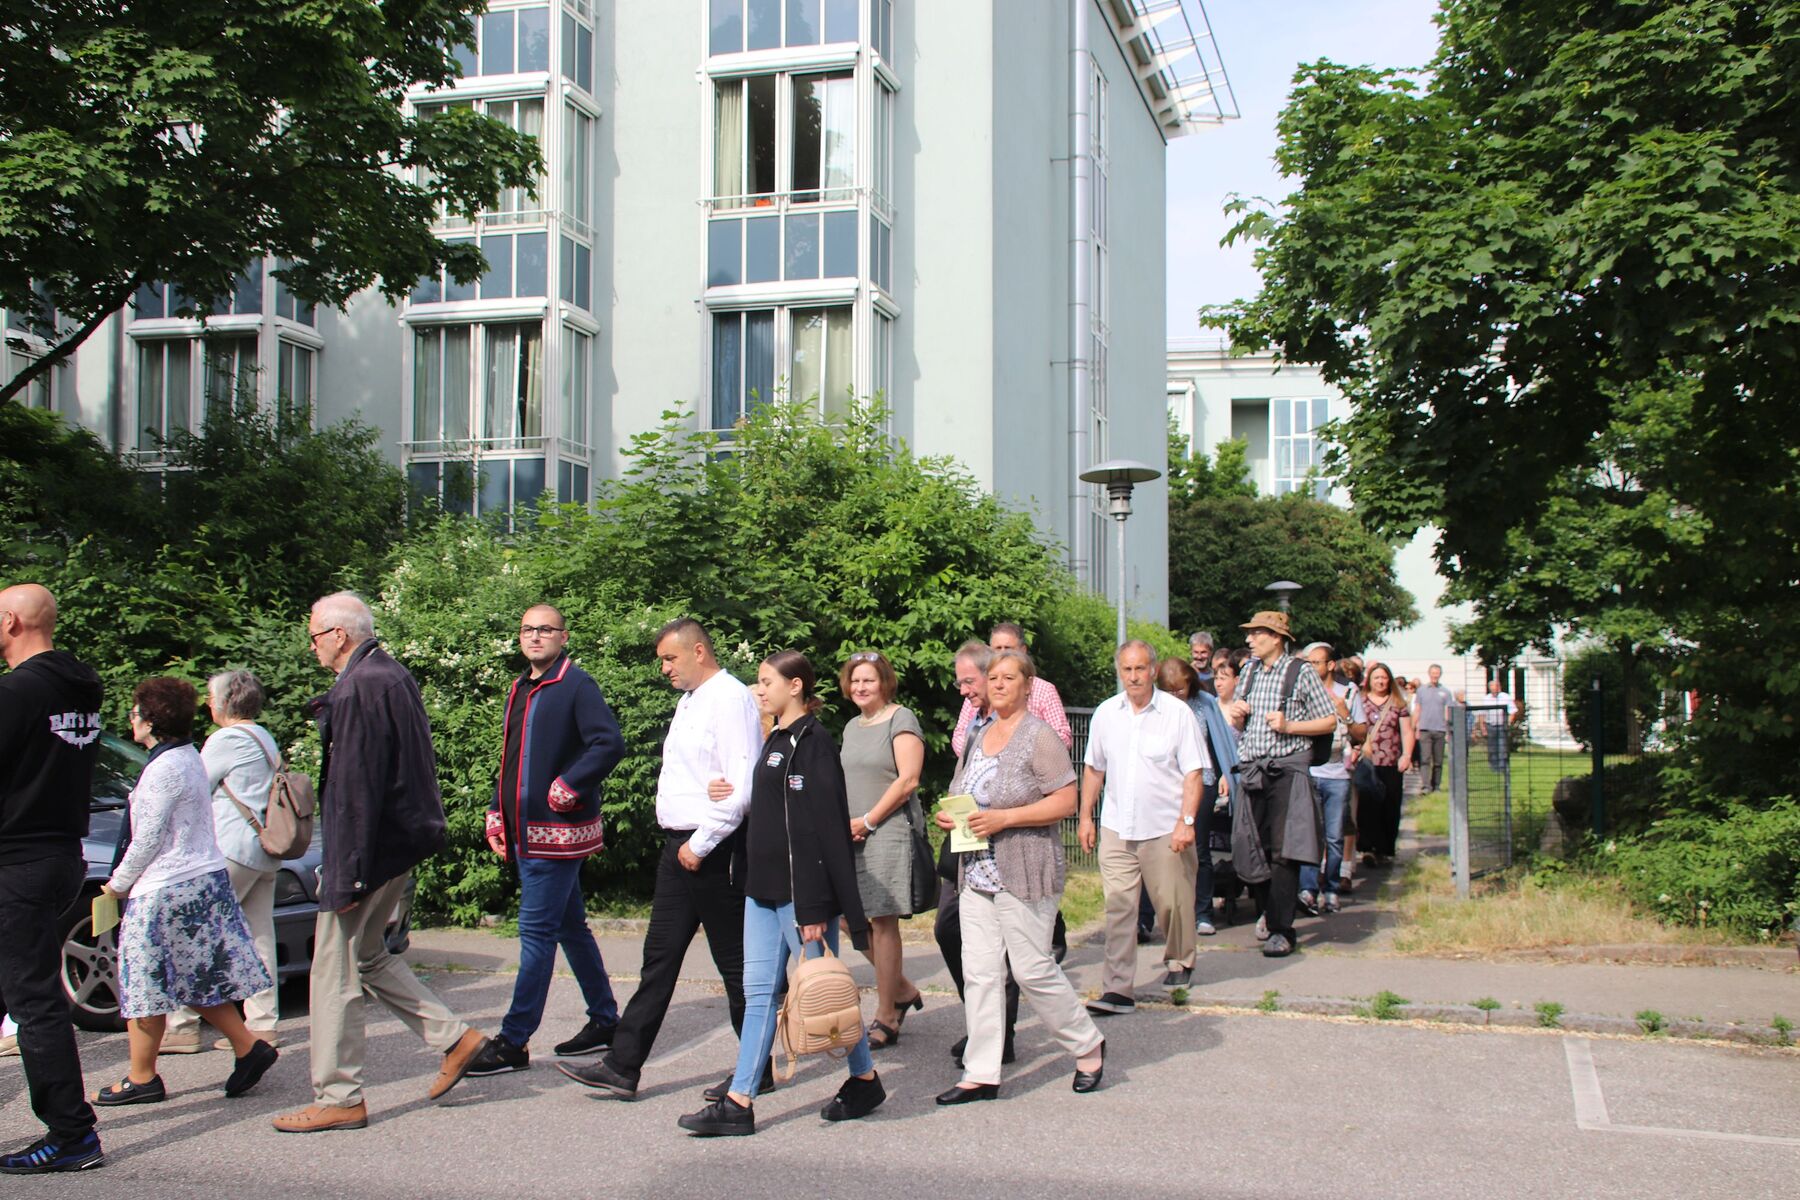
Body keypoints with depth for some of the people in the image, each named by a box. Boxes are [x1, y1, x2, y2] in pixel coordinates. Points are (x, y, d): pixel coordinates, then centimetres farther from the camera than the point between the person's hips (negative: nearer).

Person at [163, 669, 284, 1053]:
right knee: (258, 937, 7)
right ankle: (261, 1024, 7)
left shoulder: (226, 740, -8)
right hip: (266, 852, 9)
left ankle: (183, 1025, -3)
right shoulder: (266, 740, 19)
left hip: (234, 850, -9)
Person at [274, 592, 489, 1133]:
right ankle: (453, 1037, 19)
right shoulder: (393, 676, 12)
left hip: (371, 847, -10)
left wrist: (348, 875, -21)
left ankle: (338, 1099, 9)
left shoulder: (359, 688, -18)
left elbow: (356, 786, -22)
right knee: (366, 956, 20)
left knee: (335, 971, 1)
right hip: (402, 841, 10)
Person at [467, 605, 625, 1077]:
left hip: (557, 831, -9)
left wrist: (567, 786, -21)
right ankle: (605, 1020, 27)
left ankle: (513, 1041, -1)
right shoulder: (519, 690, 17)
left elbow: (609, 744, -20)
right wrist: (497, 812, 16)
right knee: (570, 927, 15)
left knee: (536, 931, -6)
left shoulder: (577, 685, -9)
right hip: (525, 833, 9)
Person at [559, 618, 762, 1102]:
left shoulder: (730, 699, -13)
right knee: (659, 956, 11)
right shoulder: (689, 701, 16)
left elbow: (744, 786, -20)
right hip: (680, 846, 9)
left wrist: (701, 844, -16)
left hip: (714, 850, -9)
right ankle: (623, 1066, 16)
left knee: (735, 962, 1)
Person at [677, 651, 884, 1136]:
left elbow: (822, 827, -17)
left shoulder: (812, 742, -13)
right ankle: (739, 1103, 8)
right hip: (765, 887, 9)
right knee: (758, 992, 7)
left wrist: (814, 907, -20)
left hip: (800, 888, -9)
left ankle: (865, 1080, 20)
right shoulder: (777, 740, 15)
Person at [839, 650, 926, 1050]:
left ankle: (886, 1017, 4)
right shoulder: (852, 727, 19)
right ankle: (903, 990, 24)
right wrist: (842, 822, 5)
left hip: (888, 833, -8)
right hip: (852, 836, 8)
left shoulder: (900, 720, -5)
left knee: (882, 921, -5)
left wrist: (867, 821, -12)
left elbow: (907, 780, -13)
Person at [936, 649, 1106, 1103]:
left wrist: (1003, 818, -21)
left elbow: (1066, 801, -15)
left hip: (1024, 875, -7)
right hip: (976, 875, 7)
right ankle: (981, 1074, 9)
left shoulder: (1039, 736, -8)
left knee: (1033, 970, -1)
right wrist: (949, 816, 3)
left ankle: (1087, 1046, 21)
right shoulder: (980, 737, 15)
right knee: (979, 973, 4)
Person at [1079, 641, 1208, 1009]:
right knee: (1118, 907, -3)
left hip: (1166, 829, -2)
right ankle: (1118, 989, -1)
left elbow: (1193, 772, -6)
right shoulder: (1106, 713, 6)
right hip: (1116, 828, 3)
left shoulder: (1178, 713, -5)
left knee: (1172, 902, 7)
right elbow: (1094, 769, 15)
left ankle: (1181, 962, 35)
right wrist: (1086, 817, 10)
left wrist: (1187, 821, -14)